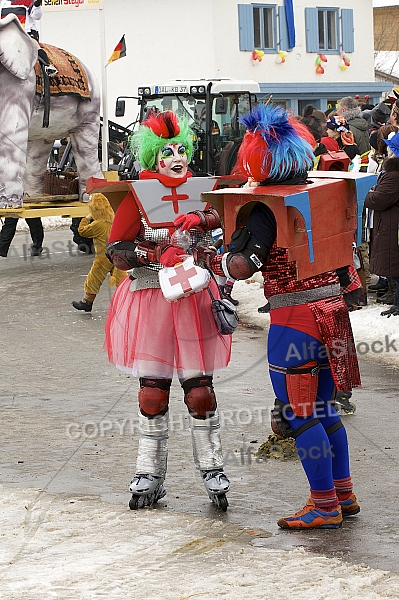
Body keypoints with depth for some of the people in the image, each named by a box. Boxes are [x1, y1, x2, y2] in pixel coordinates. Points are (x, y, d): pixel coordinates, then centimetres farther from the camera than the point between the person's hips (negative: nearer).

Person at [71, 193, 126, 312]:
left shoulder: (98, 224, -20)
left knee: (94, 279, 8)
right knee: (120, 276, 10)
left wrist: (86, 219, 4)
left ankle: (87, 302, 19)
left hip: (104, 257, -6)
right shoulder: (112, 220, 3)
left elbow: (82, 231, -10)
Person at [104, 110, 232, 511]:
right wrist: (157, 254, -20)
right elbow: (117, 251, -6)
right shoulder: (138, 196, -2)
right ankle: (149, 475, 14)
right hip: (151, 299, -1)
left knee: (200, 389, 0)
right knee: (152, 391, 4)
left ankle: (212, 470, 12)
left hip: (196, 297, 1)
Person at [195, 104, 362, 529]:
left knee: (299, 415, 1)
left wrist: (207, 257, -2)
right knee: (322, 410, 19)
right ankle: (344, 494, 24)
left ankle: (324, 506, 5)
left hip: (294, 318, -8)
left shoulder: (267, 207, -15)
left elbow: (242, 267, -20)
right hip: (331, 309, 8)